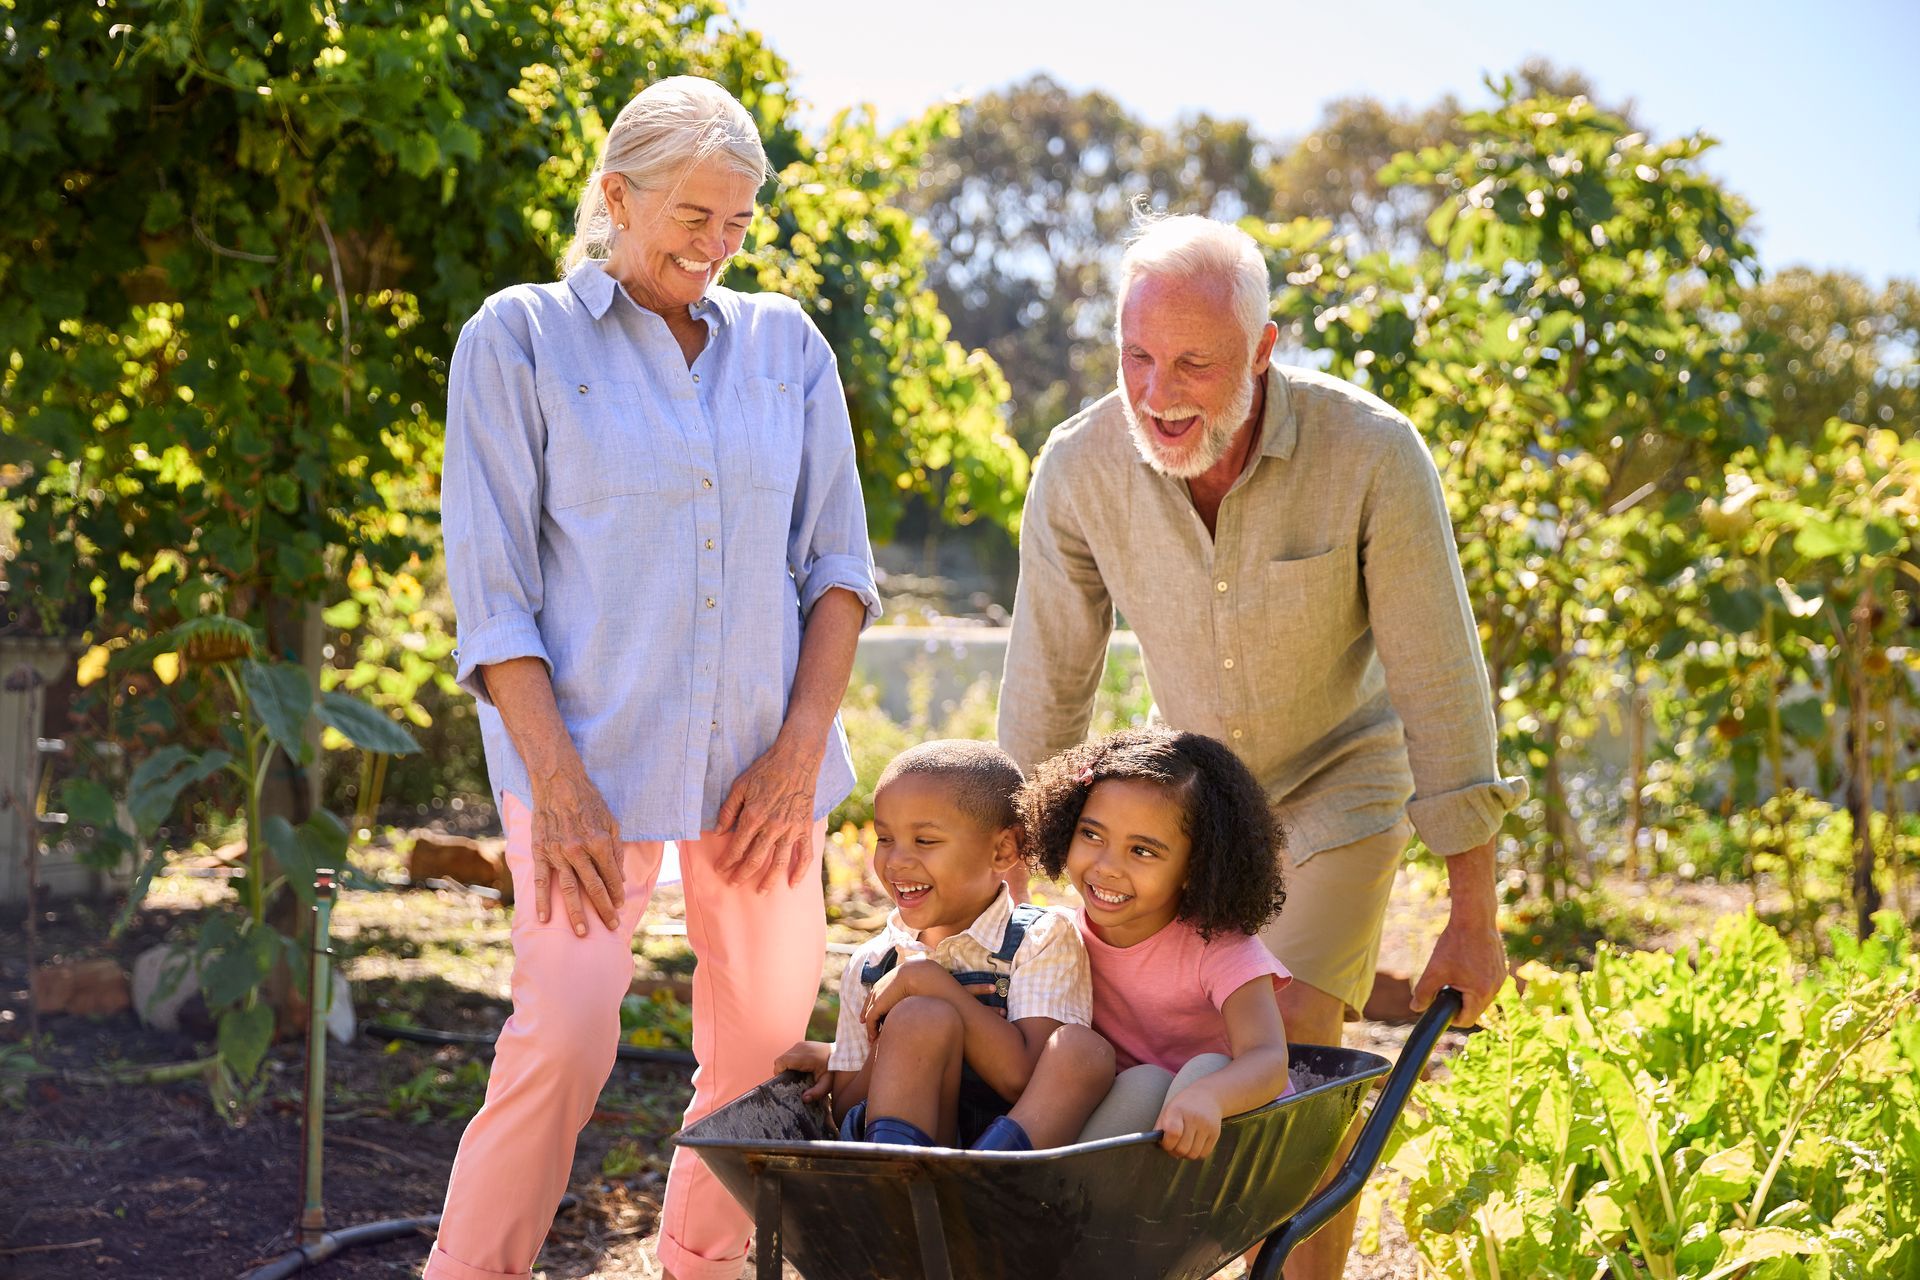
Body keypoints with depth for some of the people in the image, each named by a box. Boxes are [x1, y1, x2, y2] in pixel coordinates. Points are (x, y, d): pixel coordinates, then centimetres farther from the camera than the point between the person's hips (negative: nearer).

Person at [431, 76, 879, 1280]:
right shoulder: (520, 337, 1)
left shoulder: (785, 345, 11)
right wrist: (556, 778, -12)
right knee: (565, 1040, -15)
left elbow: (838, 562, 10)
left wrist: (803, 749, -2)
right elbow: (492, 587, -3)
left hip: (763, 750, 4)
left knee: (766, 1037, 5)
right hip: (590, 741, -4)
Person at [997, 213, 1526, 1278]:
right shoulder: (1079, 465, -21)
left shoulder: (1371, 454, -29)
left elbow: (1439, 685, -20)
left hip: (1341, 779, -3)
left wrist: (1472, 921, -16)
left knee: (1292, 1047, -16)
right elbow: (1046, 691, -9)